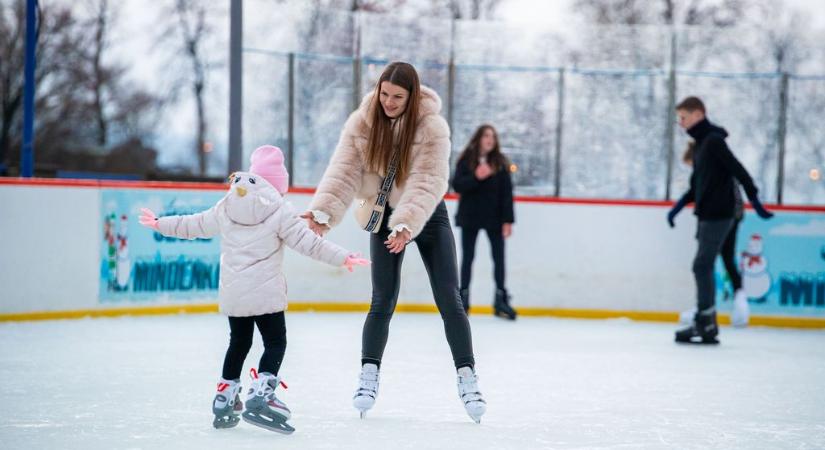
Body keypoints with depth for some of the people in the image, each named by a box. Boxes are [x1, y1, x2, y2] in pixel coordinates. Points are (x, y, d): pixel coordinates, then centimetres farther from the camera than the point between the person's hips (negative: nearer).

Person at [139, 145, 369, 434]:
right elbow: (308, 243, -9)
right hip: (265, 293, -5)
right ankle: (260, 396, -16)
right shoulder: (280, 210, -8)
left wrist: (160, 224, 33)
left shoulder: (226, 207, 7)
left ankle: (224, 399, 23)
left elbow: (193, 225, 17)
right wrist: (343, 258, -4)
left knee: (239, 342, 19)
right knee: (275, 342, 0)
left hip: (232, 292, 5)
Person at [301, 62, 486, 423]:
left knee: (449, 300, -4)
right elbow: (344, 171, -22)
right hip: (384, 215, 1)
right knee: (383, 300, -3)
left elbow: (427, 182, -31)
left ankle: (467, 379, 2)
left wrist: (407, 224, -45)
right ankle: (369, 376, 8)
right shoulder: (362, 123, -15)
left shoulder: (432, 128, -23)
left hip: (428, 216, -1)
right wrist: (323, 210, -38)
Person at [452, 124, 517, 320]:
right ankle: (463, 298, 15)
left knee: (499, 258, 0)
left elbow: (507, 192, -2)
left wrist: (507, 220, -8)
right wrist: (476, 177, -25)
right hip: (470, 217, -1)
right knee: (468, 258, 7)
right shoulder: (466, 161, -2)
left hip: (494, 217, 1)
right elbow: (457, 185, -9)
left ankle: (501, 300, 7)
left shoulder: (500, 162, 0)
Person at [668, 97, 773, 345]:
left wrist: (754, 201, -21)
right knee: (704, 268, 10)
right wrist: (678, 207, 19)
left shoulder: (714, 141, -13)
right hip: (707, 215, 9)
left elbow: (738, 171, -19)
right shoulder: (701, 144, 16)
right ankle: (707, 324, 14)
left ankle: (705, 325, -9)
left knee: (702, 266, -10)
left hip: (718, 215, -9)